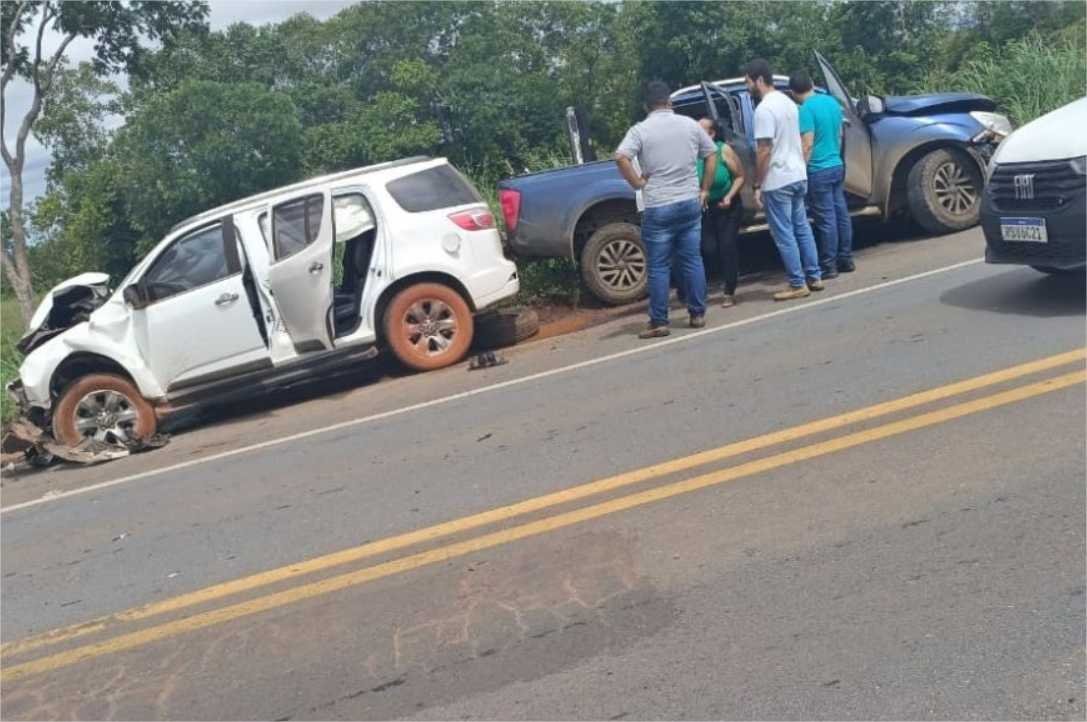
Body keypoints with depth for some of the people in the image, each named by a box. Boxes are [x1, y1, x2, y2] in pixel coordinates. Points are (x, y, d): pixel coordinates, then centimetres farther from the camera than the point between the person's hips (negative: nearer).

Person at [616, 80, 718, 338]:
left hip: (658, 208, -3)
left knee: (659, 266, 2)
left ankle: (659, 322, 3)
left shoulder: (640, 130, -6)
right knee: (692, 260, 11)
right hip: (690, 203, 4)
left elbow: (621, 157, -21)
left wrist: (637, 183, -9)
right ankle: (698, 314, 16)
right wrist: (705, 190, 14)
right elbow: (711, 154, 11)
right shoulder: (690, 124, 6)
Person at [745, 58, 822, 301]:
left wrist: (757, 185, -15)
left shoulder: (764, 109, -17)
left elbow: (765, 151, -20)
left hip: (777, 182, -9)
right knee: (802, 228, 16)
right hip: (798, 176, 9)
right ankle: (813, 277, 21)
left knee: (784, 235, -2)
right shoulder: (788, 102, 12)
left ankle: (798, 285, 2)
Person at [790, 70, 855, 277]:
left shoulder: (806, 109, -16)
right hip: (837, 166, 8)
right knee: (841, 213, 12)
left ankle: (828, 265, 1)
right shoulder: (832, 101, 8)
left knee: (826, 219, -4)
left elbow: (807, 144, -19)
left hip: (818, 171, -8)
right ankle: (845, 259, 19)